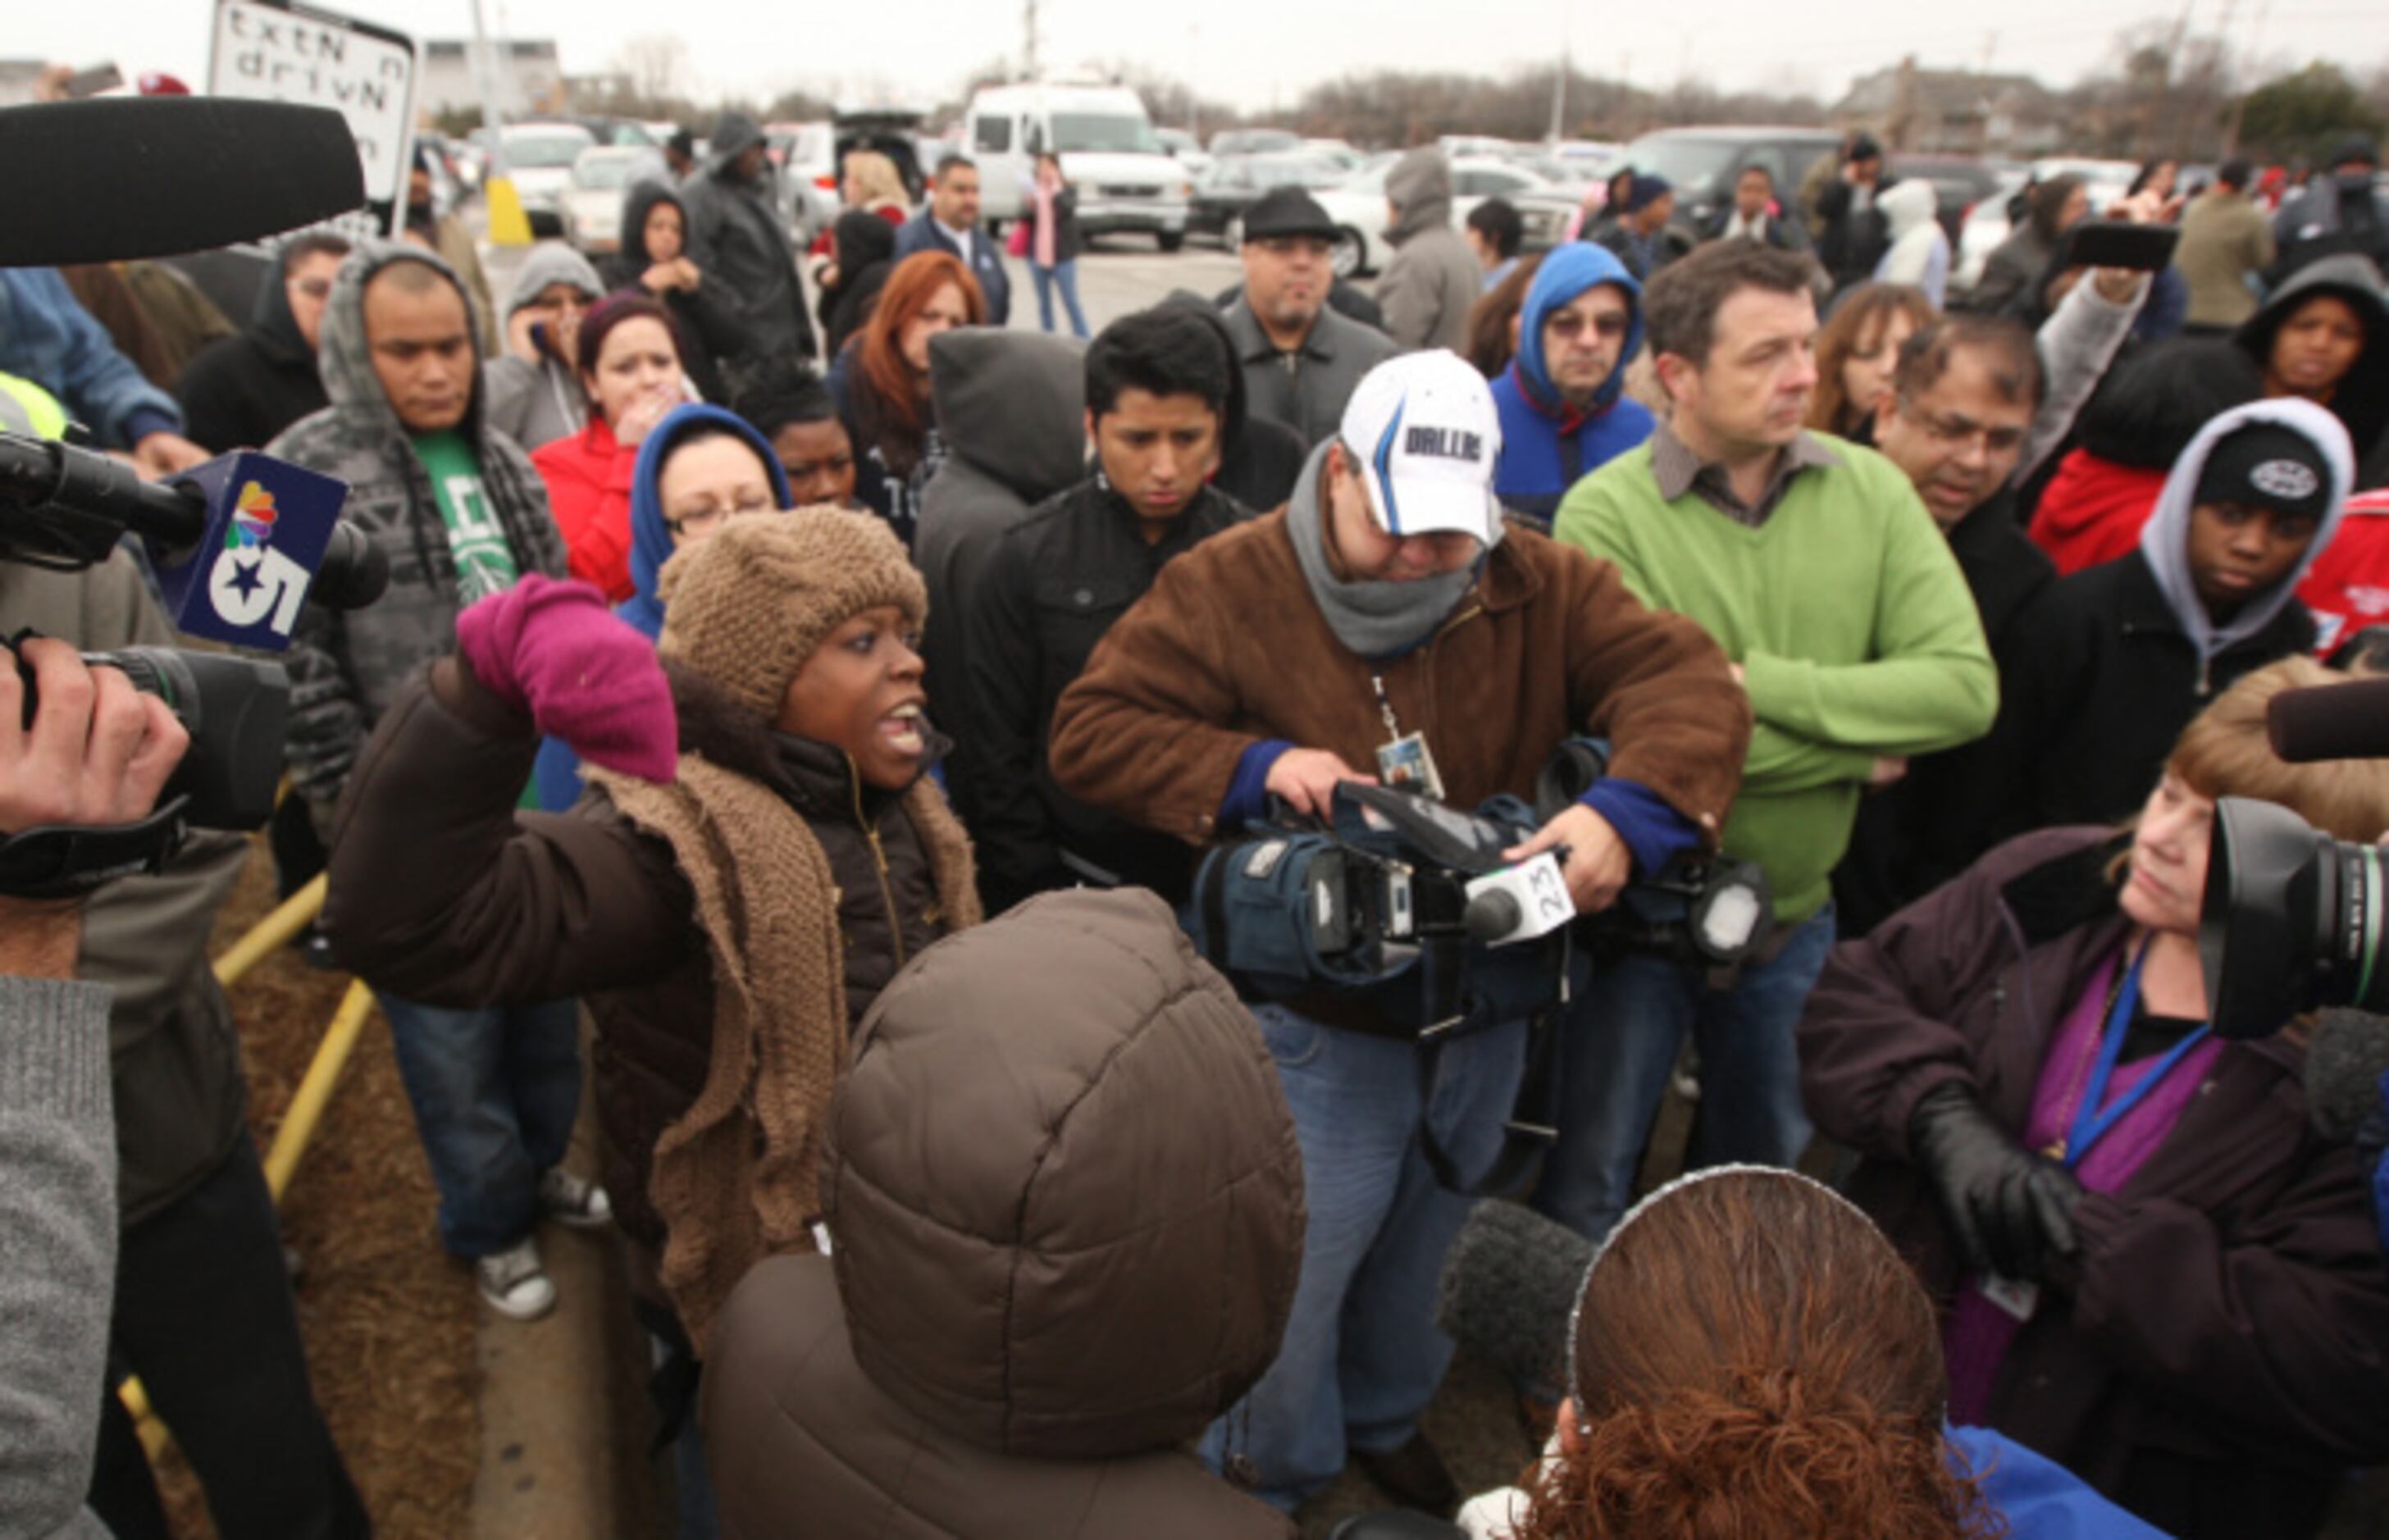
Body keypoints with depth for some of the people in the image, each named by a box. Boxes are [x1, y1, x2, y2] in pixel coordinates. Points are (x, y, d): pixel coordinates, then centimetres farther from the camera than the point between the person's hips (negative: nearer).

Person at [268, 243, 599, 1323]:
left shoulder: (501, 461, 8)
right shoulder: (303, 475, -11)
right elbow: (296, 667, -14)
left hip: (542, 799, 6)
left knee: (550, 1003, 20)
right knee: (454, 1036, 9)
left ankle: (541, 1168, 43)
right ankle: (488, 1224, 30)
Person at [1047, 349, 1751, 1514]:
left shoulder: (1534, 585, -5)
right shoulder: (1229, 586, -11)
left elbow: (1686, 676, -12)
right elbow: (1090, 732, -12)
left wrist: (1630, 807, -32)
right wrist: (1253, 766, -26)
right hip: (1315, 1024, -4)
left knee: (1425, 1250, 26)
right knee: (1287, 1279, 8)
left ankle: (1388, 1417, 56)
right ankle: (1267, 1483, 39)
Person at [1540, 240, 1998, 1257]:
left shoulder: (1870, 491, -4)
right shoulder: (1605, 513, -16)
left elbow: (1964, 686, -13)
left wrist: (1758, 679, -22)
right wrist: (1857, 747, -16)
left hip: (1797, 917, 5)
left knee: (1768, 1193, 24)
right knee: (1584, 1205, 11)